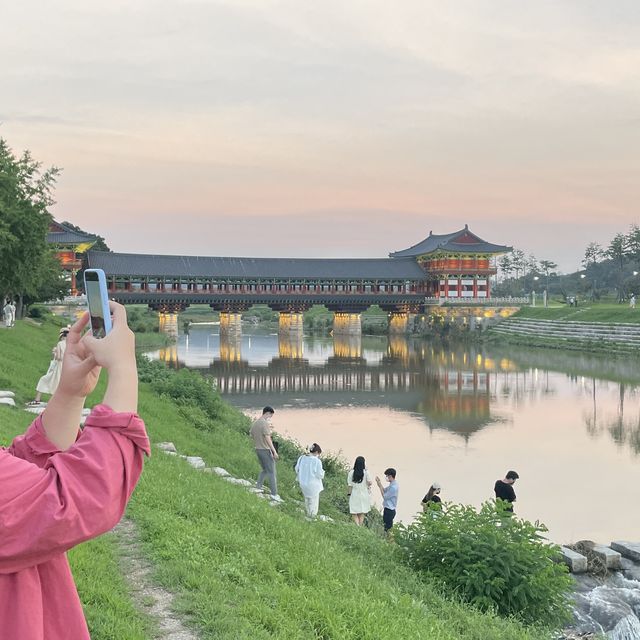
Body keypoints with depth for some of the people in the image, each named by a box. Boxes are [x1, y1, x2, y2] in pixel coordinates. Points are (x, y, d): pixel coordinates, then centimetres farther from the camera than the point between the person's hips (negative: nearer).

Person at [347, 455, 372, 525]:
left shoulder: (351, 472, -10)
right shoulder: (366, 472, -12)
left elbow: (349, 485, -5)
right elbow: (369, 482, -9)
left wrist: (349, 494, 5)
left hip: (354, 495, -1)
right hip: (364, 495, 1)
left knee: (354, 513, 7)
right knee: (362, 514, 18)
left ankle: (358, 526, -11)